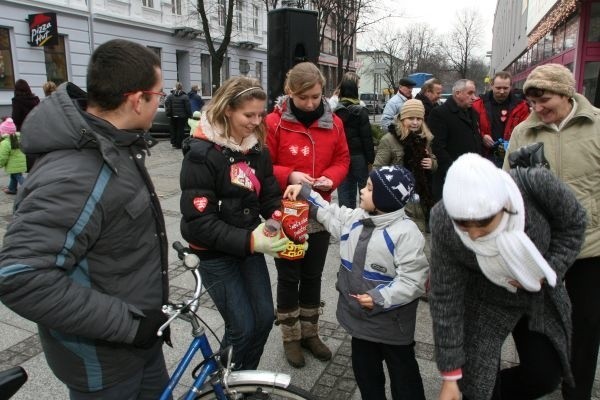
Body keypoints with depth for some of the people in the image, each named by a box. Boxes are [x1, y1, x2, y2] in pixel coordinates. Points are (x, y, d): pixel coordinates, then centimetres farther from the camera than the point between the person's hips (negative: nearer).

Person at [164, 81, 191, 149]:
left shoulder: (170, 96, 2)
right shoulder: (185, 97, -9)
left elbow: (167, 105, -1)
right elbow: (188, 108, -9)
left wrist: (168, 114, 6)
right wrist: (189, 115, -3)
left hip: (173, 116, 3)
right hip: (182, 117, -3)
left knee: (173, 129, 14)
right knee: (180, 130, 2)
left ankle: (173, 142, 12)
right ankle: (178, 144, 3)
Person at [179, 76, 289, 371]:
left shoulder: (257, 149, 2)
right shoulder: (201, 153, -19)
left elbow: (270, 197, 5)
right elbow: (199, 222, -23)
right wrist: (249, 241, -33)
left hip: (249, 245, 6)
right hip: (215, 252, -6)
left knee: (265, 319, 9)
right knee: (242, 327, -2)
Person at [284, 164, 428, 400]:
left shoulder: (406, 232, -22)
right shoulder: (355, 219, 1)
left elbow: (413, 280, -22)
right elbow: (328, 213, 18)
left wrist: (380, 298, -27)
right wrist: (305, 193, 12)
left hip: (391, 324, -7)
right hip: (360, 317, 7)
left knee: (403, 375, 14)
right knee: (365, 371, 24)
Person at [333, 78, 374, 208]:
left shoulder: (335, 111, 3)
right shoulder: (360, 111, -7)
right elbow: (367, 137, -9)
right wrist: (371, 158, -4)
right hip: (358, 155, -3)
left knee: (345, 189, 8)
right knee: (364, 187, 6)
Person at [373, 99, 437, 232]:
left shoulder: (424, 138, 9)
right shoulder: (389, 140, -10)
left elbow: (434, 161, 21)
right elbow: (378, 170, -11)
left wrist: (431, 163, -2)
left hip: (422, 198, 6)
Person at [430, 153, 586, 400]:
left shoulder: (536, 185, -33)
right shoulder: (443, 223, -32)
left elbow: (573, 223, -9)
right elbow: (446, 297, -22)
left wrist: (549, 272, -24)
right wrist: (450, 375, -17)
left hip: (540, 293, 2)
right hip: (484, 299, -2)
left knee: (545, 376, 8)